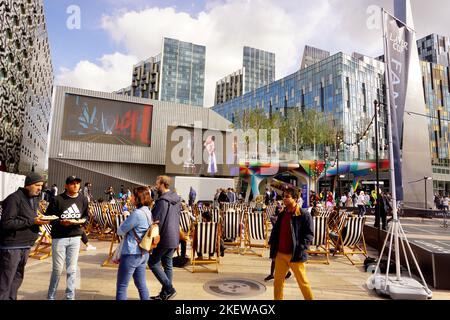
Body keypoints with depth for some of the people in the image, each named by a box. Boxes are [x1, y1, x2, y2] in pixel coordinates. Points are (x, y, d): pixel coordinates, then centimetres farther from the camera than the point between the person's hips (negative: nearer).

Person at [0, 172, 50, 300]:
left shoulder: (34, 199, 14)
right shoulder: (14, 198, -13)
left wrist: (40, 219, 1)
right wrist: (32, 221, -21)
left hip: (25, 246, 8)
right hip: (12, 246, -8)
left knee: (17, 279, 16)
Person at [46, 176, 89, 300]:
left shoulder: (83, 199, 2)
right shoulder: (57, 199, -9)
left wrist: (81, 221, -11)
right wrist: (61, 222, -20)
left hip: (75, 237, 3)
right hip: (59, 238, -3)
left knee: (72, 269, 10)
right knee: (58, 269, 6)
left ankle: (70, 296, 22)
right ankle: (51, 296, 26)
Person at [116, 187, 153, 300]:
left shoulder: (137, 213, -20)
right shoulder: (148, 212, 6)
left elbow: (120, 231, -11)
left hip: (131, 254, -8)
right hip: (143, 254, 8)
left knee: (121, 287, 6)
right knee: (142, 285, 17)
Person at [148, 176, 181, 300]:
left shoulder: (162, 201, -19)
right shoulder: (177, 199, 9)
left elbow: (156, 221, -17)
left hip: (164, 237, -8)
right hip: (174, 237, 8)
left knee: (153, 263, 5)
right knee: (168, 264, 14)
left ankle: (169, 288, 1)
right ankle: (165, 293, 22)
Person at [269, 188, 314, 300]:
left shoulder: (304, 214, -11)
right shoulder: (282, 214, 9)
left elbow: (309, 234, -12)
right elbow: (276, 230, 17)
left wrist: (301, 248, -20)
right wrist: (272, 242, 7)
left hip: (295, 255, -6)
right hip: (280, 254, 6)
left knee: (302, 281, 9)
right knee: (278, 281, 13)